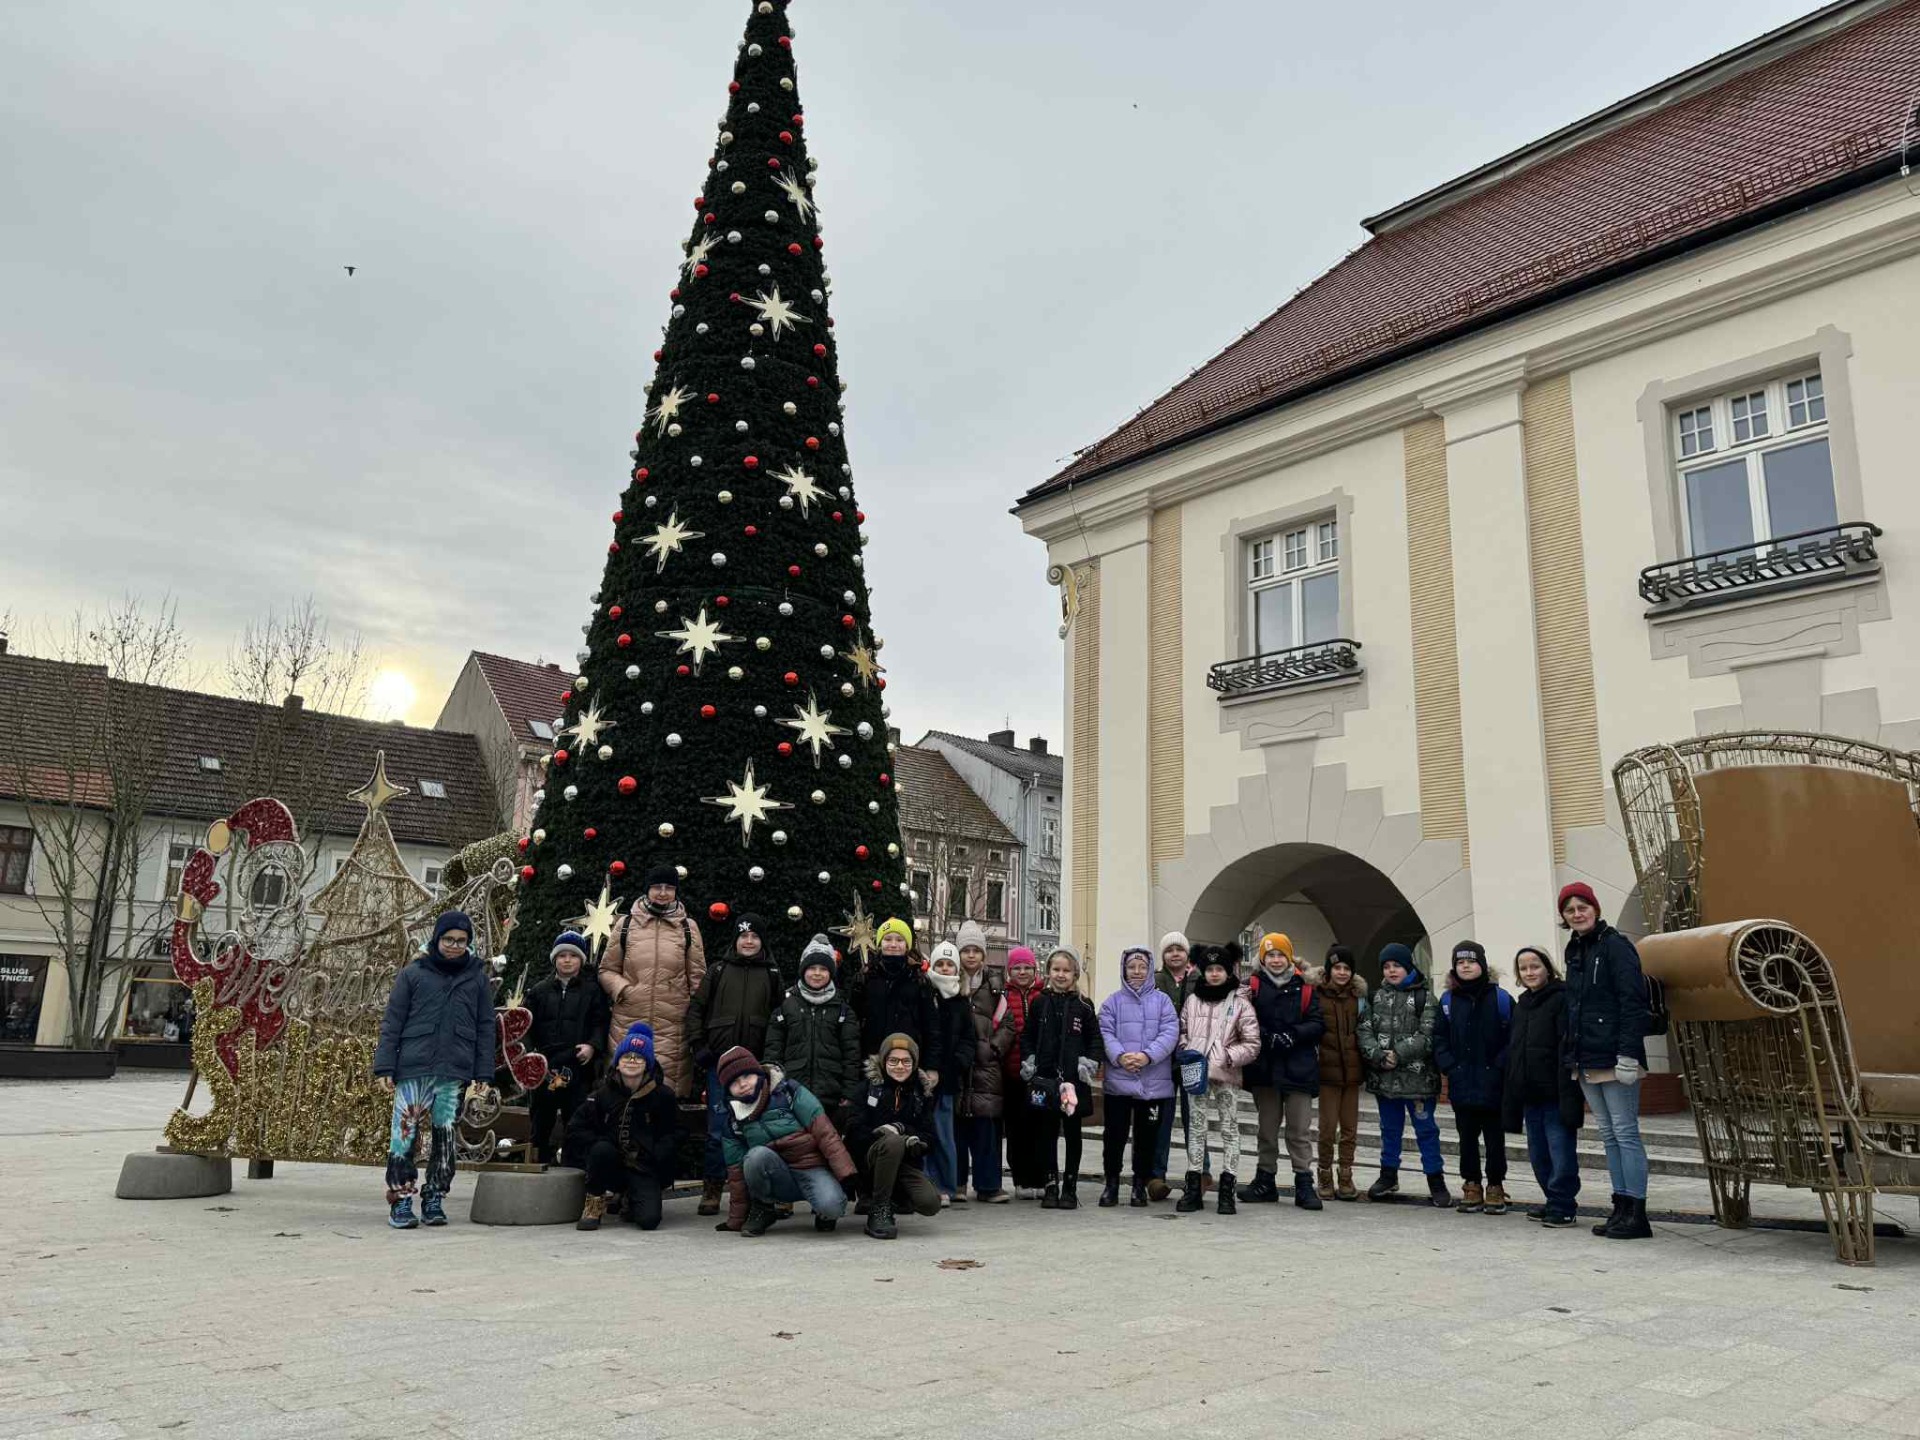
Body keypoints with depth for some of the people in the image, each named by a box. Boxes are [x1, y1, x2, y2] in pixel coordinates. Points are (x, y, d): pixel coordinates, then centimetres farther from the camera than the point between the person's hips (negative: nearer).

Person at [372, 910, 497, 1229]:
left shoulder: (478, 978, 11)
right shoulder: (413, 974, 6)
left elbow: (485, 1027, 10)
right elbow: (392, 1022, 6)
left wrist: (483, 1072, 4)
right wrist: (385, 1066, -2)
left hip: (455, 1072, 1)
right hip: (413, 1069, -1)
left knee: (445, 1135, 3)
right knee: (405, 1133, -5)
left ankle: (434, 1198, 14)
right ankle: (400, 1200, 5)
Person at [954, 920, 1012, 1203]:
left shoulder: (993, 989, 12)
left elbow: (1006, 1024, 9)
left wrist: (994, 1048, -4)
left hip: (986, 1066, 1)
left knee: (986, 1125, -3)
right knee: (956, 1125, 1)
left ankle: (988, 1184, 3)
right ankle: (956, 1183, 11)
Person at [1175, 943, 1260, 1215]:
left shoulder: (1240, 1003, -2)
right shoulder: (1193, 1000, 9)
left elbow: (1252, 1044, -4)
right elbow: (1181, 1031, 18)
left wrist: (1228, 1057, -14)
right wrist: (1185, 1051, 0)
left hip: (1227, 1076, -3)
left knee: (1229, 1129, 2)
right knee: (1196, 1128, 5)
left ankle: (1226, 1192, 8)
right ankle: (1193, 1188, 11)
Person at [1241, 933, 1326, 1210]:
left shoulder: (1305, 987, 4)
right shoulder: (1253, 985, 1)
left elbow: (1318, 1024, -2)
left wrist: (1293, 1035, -16)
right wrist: (1269, 1038, -20)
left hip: (1298, 1068, -1)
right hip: (1264, 1068, 1)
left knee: (1301, 1130, 2)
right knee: (1267, 1128, 13)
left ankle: (1304, 1184, 9)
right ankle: (1265, 1181, 23)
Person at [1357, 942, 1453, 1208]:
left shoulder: (1424, 998, -4)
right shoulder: (1376, 998, 8)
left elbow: (1427, 1036, -13)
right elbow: (1365, 1030, 1)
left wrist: (1398, 1054, -19)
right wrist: (1378, 1055, -15)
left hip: (1417, 1077, -4)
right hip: (1384, 1077, 4)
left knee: (1426, 1129, 3)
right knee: (1389, 1128, 16)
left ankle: (1436, 1181, 13)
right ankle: (1388, 1176, 30)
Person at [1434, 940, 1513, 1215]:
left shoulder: (1500, 998, -5)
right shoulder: (1448, 1001, 5)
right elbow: (1439, 1039, 5)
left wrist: (1498, 1068, -15)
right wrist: (1449, 1067, -7)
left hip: (1493, 1086, -3)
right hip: (1461, 1086, 3)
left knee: (1495, 1138, 7)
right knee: (1467, 1138, 10)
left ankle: (1495, 1188, 19)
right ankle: (1471, 1187, 20)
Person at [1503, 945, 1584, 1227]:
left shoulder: (1562, 999, -7)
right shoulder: (1521, 1005, 17)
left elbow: (1568, 1047, -15)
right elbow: (1513, 1051, 19)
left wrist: (1568, 1093, -22)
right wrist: (1512, 1095, 14)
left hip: (1555, 1093, -8)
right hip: (1529, 1093, 8)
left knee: (1561, 1151, -3)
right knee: (1538, 1153, 14)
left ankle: (1562, 1205, 5)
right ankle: (1554, 1202, 25)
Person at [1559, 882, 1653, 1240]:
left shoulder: (1615, 946, -9)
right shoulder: (1575, 952, 16)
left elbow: (1633, 1002, -16)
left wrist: (1627, 1053, -21)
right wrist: (1572, 1056, 16)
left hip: (1614, 1059, -8)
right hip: (1587, 1061, 8)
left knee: (1625, 1133, -4)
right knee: (1608, 1135, 11)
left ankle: (1636, 1214, 1)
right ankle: (1621, 1208, 17)